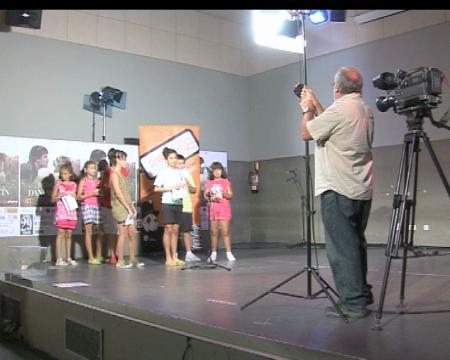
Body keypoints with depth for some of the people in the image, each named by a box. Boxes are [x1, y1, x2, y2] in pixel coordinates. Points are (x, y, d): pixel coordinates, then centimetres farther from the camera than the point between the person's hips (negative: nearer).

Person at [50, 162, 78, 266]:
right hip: (61, 212, -3)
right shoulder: (58, 183, 3)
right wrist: (60, 196, -15)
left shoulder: (73, 184, 11)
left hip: (71, 212, 4)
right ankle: (58, 259, -8)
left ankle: (68, 258, 13)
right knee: (60, 234, -8)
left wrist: (72, 195, -2)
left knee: (69, 235, 7)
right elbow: (53, 199, 1)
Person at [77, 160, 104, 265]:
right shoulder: (83, 181, 2)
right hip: (87, 206, -5)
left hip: (97, 206, 5)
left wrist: (101, 193, 0)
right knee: (88, 231, -4)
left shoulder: (98, 181, 15)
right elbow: (78, 197, -3)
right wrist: (91, 194, -13)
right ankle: (90, 257, -1)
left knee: (100, 231, 3)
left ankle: (99, 256, 14)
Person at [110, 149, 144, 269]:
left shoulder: (122, 175, 17)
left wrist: (133, 207, 10)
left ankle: (133, 259, 14)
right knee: (123, 234, -5)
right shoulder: (114, 174, -8)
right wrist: (128, 208, -16)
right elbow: (118, 194, -15)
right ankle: (120, 261, 2)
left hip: (128, 208, 8)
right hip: (120, 208, -8)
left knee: (133, 234, 7)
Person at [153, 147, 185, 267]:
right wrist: (171, 188, -13)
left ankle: (174, 257, 11)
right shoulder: (163, 172, -2)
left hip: (178, 203, 5)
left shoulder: (179, 172, 13)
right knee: (168, 229, -4)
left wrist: (181, 187, -3)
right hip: (167, 203, -5)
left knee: (175, 230, 6)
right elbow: (156, 189, -6)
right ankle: (168, 258, 1)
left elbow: (183, 185, 20)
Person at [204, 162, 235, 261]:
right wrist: (211, 198, -12)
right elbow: (205, 196, 7)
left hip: (224, 209, -2)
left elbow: (230, 195, 3)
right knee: (214, 232, 5)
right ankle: (213, 253, 13)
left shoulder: (226, 182, 5)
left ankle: (229, 253, -6)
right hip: (213, 209, 2)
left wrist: (224, 194, -16)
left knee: (225, 232, -7)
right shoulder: (209, 183, 8)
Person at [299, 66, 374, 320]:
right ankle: (362, 294, 26)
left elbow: (306, 133, -3)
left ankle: (353, 304, -2)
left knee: (342, 248, -5)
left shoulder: (340, 109, -14)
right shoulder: (365, 111, 13)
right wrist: (315, 105, 28)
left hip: (338, 191, -9)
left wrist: (308, 109, 13)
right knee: (356, 244, 17)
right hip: (363, 191, 9)